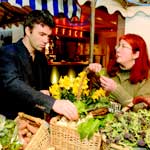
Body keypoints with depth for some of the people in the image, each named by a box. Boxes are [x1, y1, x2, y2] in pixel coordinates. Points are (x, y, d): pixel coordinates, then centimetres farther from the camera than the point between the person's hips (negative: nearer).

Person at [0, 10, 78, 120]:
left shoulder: (41, 57, 10)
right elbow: (12, 84, -28)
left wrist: (45, 92, -3)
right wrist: (52, 102, -39)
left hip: (35, 119, 6)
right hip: (11, 120, -6)